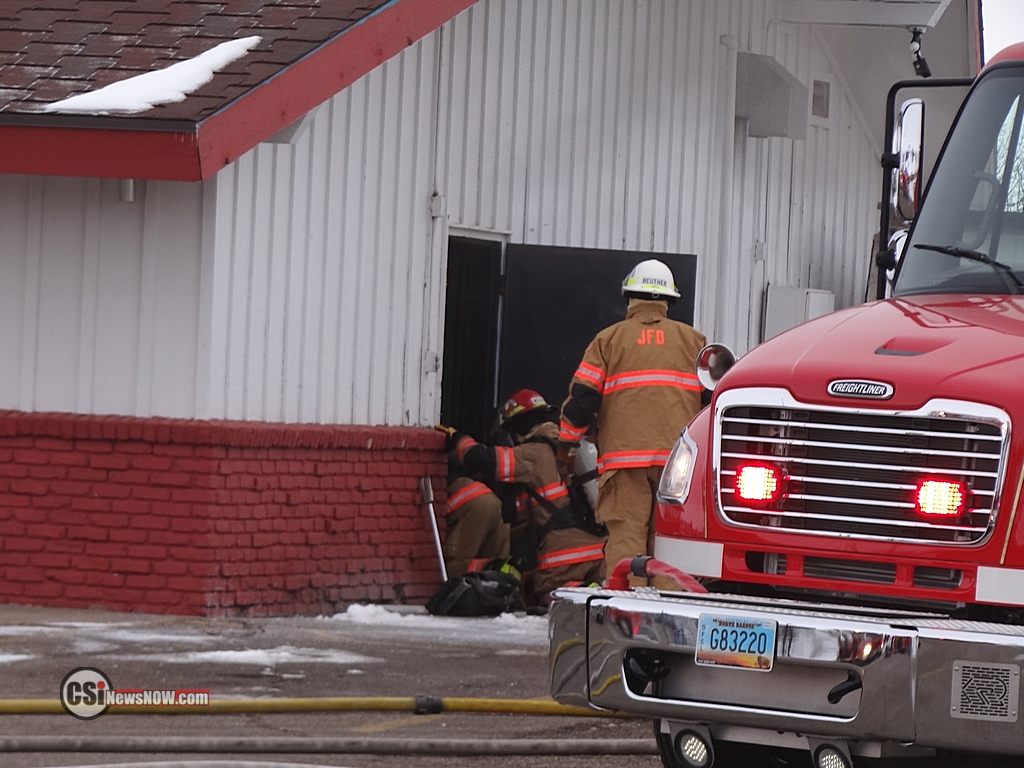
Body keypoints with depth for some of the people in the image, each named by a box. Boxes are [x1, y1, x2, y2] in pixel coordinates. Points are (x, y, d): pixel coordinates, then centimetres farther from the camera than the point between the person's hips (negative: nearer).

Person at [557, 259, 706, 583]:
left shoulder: (608, 339, 9)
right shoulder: (693, 340, 14)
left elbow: (582, 399, 4)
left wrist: (564, 447, 12)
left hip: (624, 453, -2)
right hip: (681, 456, 2)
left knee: (625, 536, -6)